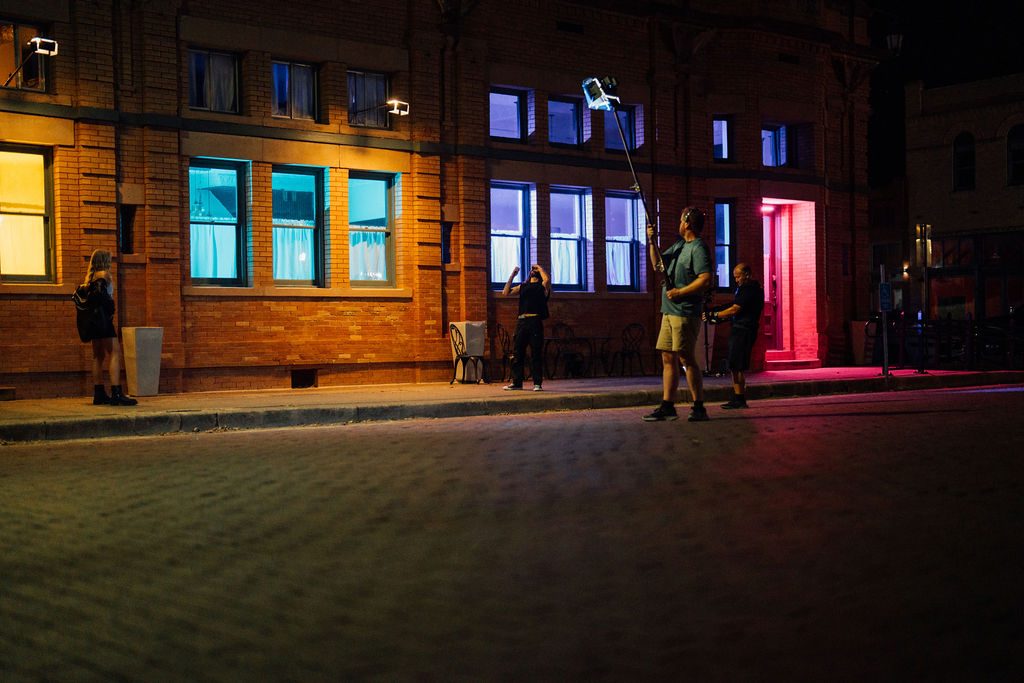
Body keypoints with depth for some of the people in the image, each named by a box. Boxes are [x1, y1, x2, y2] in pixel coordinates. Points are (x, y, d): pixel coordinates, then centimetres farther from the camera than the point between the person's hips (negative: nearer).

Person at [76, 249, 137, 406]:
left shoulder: (89, 277, 16)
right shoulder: (104, 274, -7)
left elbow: (78, 293, 15)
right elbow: (99, 291, -21)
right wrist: (110, 310, -14)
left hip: (93, 320, 9)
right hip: (102, 318, -9)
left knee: (98, 355, 11)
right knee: (114, 353, -13)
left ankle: (99, 394, 11)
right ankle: (116, 393, -23)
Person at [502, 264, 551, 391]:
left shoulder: (542, 286, 10)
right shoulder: (523, 286, 22)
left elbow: (547, 280, -13)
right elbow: (506, 292, 14)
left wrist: (540, 268, 4)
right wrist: (512, 275, 12)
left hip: (535, 322, -4)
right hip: (521, 322, 4)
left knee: (536, 353, -4)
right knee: (517, 352, 4)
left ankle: (538, 383, 0)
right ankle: (516, 382, 10)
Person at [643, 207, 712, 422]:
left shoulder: (698, 248, -10)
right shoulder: (679, 245, 19)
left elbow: (705, 280, -20)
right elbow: (658, 265, 27)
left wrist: (679, 293, -17)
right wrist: (651, 241, 15)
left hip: (686, 313, -9)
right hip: (669, 312, 9)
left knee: (686, 358, -8)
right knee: (668, 359, 7)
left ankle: (699, 408, -2)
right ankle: (667, 407, 10)